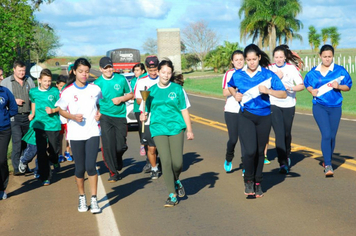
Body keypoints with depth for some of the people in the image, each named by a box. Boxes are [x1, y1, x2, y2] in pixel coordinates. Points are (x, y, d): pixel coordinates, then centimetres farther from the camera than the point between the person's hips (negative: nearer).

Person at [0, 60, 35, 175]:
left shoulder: (29, 80, 13)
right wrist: (14, 101, -10)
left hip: (28, 116, 4)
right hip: (14, 117, -4)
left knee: (26, 142, 9)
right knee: (17, 141, -12)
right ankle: (16, 167, -8)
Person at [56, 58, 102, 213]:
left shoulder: (95, 89, 3)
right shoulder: (68, 91, -2)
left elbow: (100, 104, 19)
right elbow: (61, 110, 6)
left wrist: (99, 113, -1)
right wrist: (73, 116, -13)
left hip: (93, 132, 0)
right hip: (75, 134, 0)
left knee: (91, 166, -11)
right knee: (80, 168, 5)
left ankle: (94, 199, -2)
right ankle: (82, 197, 24)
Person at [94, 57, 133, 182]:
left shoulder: (121, 79, 1)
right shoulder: (97, 83, -2)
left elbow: (130, 94, 10)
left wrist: (121, 99, -9)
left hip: (120, 116, 1)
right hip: (105, 117, -1)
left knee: (121, 146, 4)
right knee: (108, 146, -8)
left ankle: (117, 163, 39)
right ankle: (113, 173, 7)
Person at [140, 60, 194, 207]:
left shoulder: (177, 89, 6)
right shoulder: (151, 91, 8)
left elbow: (184, 110, 8)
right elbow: (146, 110, 12)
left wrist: (189, 130, 6)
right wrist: (144, 116, -11)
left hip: (176, 128, 0)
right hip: (158, 129, 0)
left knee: (177, 162, -6)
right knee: (166, 161, -8)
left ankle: (176, 181, 29)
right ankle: (172, 195, 3)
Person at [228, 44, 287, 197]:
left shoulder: (268, 75, -2)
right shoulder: (238, 75, 2)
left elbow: (283, 94, -5)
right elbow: (230, 87, 24)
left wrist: (268, 91, -20)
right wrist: (235, 95, 3)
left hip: (264, 117, 1)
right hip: (246, 116, -1)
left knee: (259, 151, 10)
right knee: (250, 150, -15)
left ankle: (257, 183, 27)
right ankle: (248, 180, 9)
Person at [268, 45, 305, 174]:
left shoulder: (292, 68, 0)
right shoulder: (269, 69, 1)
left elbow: (301, 85, -3)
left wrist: (290, 88, -22)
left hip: (289, 105, 1)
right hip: (274, 104, -1)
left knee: (287, 133, 12)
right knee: (279, 134, -11)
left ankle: (287, 156, 37)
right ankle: (283, 163, -11)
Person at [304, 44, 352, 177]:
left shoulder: (340, 70, 0)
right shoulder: (314, 72, 3)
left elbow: (348, 86, 5)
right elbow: (307, 84, 17)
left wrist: (339, 86, -15)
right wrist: (312, 90, -4)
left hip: (335, 107, 1)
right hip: (319, 107, -1)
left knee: (332, 136, 9)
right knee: (326, 135, -14)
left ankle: (327, 161, 30)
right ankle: (328, 166, -15)